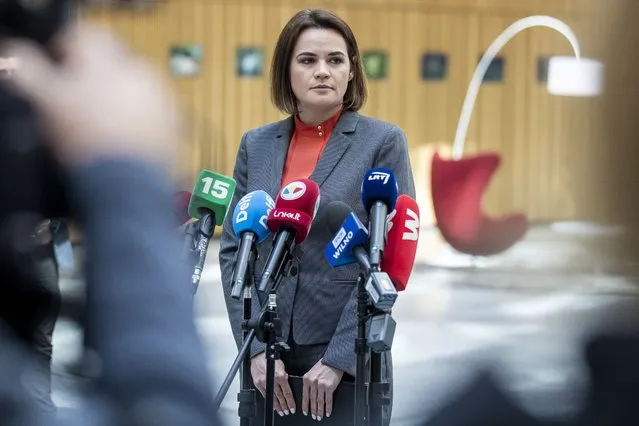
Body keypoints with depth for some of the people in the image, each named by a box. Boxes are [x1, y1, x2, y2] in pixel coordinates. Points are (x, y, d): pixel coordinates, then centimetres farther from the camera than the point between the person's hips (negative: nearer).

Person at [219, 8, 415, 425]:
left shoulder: (383, 141, -2)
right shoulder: (256, 145, 9)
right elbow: (234, 252, 6)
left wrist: (338, 358, -13)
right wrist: (257, 347, -6)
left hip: (350, 361, -3)